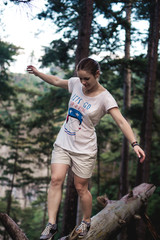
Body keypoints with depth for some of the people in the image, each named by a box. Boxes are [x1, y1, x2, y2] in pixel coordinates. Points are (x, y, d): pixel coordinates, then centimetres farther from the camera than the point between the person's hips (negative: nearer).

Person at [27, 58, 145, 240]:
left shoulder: (105, 98, -17)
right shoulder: (76, 83, -1)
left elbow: (121, 121, -26)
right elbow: (57, 81, 19)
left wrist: (134, 144, -36)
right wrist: (37, 73, 22)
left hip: (84, 149, -4)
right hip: (63, 143, 5)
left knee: (81, 188, 4)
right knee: (56, 179, -10)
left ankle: (86, 222, 29)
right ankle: (51, 224, -5)